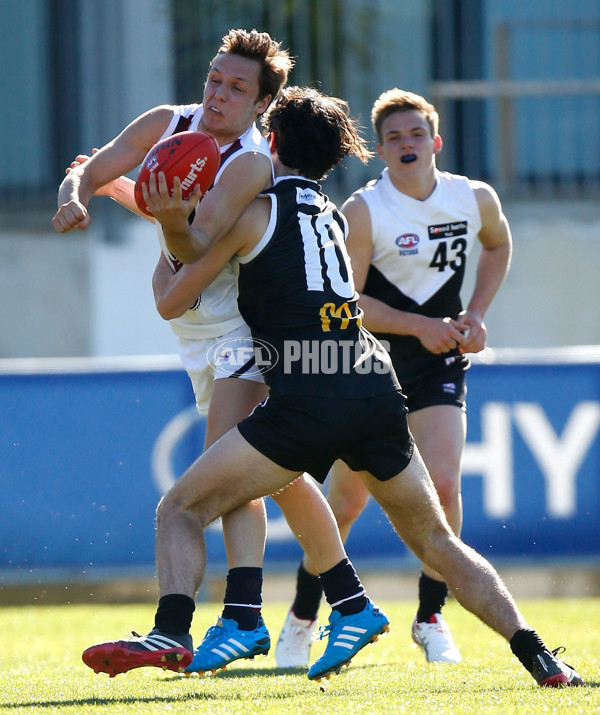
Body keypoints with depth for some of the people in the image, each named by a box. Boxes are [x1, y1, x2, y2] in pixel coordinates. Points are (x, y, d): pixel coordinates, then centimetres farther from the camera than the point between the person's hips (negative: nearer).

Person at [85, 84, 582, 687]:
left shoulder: (258, 211, 5)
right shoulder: (334, 217, 25)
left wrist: (170, 223, 8)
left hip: (306, 396, -6)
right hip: (378, 388, 6)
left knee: (179, 511, 2)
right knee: (436, 540, 17)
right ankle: (536, 654, 5)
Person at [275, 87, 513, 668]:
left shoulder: (476, 199, -1)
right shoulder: (364, 211, -14)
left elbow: (497, 245, 22)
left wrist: (474, 315, 8)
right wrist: (420, 327, -22)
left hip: (439, 365, 2)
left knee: (442, 484, -15)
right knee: (346, 500, 0)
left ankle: (431, 618, 2)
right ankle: (301, 619, 19)